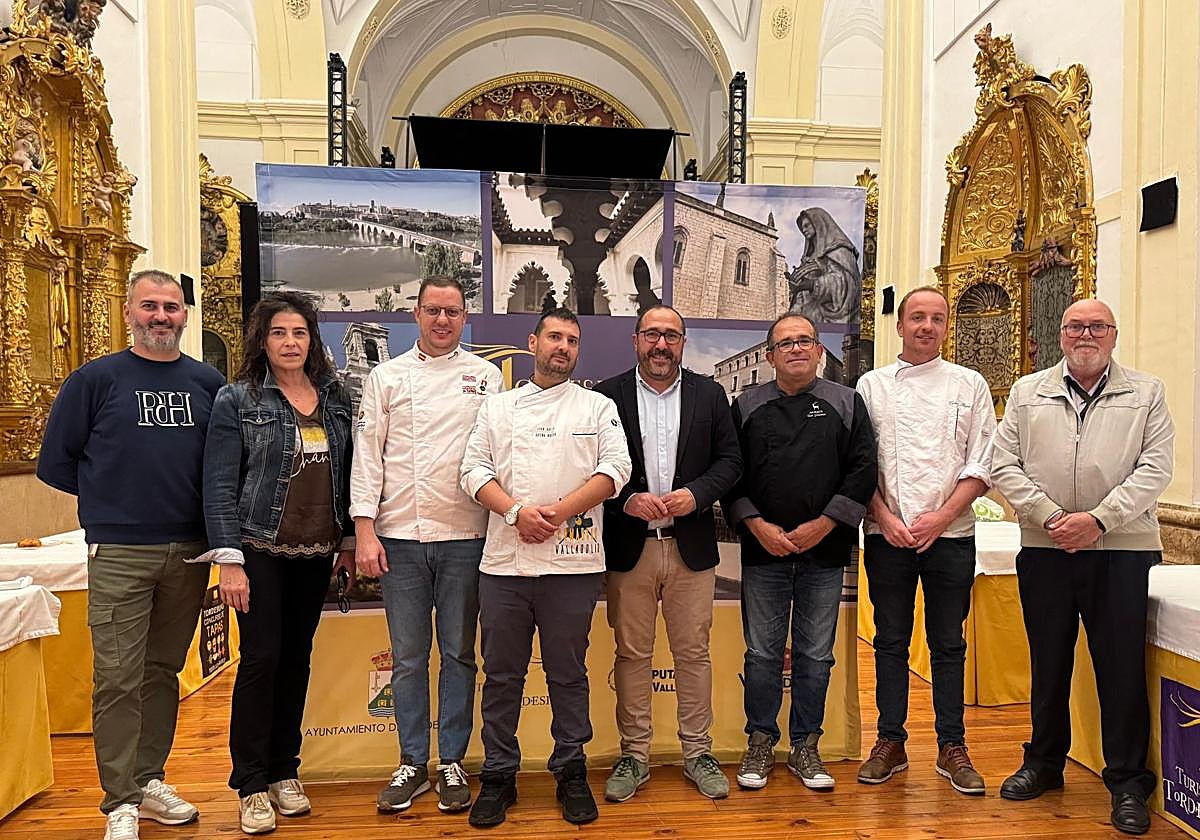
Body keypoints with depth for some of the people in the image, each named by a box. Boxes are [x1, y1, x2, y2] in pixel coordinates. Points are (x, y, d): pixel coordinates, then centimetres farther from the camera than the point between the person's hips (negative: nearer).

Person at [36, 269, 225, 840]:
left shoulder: (209, 383, 7)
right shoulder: (96, 379, -1)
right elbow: (55, 462, 3)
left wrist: (198, 503, 2)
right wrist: (112, 499, 5)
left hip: (189, 551, 3)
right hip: (119, 553, -3)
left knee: (164, 671, 13)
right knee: (118, 678, 0)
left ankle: (149, 779, 27)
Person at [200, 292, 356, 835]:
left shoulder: (335, 397, 7)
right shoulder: (237, 400, -5)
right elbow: (219, 485, -8)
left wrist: (350, 540, 9)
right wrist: (229, 560, -14)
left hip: (316, 554, 4)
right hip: (260, 551, -4)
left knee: (297, 659, 11)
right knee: (260, 659, -2)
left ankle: (284, 772, 25)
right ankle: (251, 786, 13)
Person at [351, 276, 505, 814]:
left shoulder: (486, 376, 5)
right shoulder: (387, 377, 6)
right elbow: (367, 455, 3)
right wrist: (365, 530, -4)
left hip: (465, 536, 0)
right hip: (400, 535, 1)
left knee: (458, 653, 9)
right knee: (408, 657, 9)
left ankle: (452, 762, 22)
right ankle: (412, 762, 24)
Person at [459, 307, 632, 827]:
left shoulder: (598, 408, 8)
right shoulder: (498, 408, 12)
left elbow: (614, 470, -3)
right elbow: (475, 471, 5)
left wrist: (559, 512, -14)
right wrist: (517, 511, -12)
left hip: (572, 563, -1)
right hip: (504, 561, 2)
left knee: (568, 674, 9)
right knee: (502, 674, 10)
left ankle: (571, 772, 26)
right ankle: (498, 776, 25)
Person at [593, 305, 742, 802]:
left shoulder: (710, 395, 7)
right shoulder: (607, 396, 1)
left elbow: (730, 459, 5)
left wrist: (696, 494, -11)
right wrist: (626, 500, -16)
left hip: (690, 546, 1)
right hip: (628, 547, -1)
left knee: (693, 653, 10)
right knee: (632, 654, 8)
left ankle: (698, 753, 25)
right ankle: (634, 755, 23)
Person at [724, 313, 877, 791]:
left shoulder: (846, 403, 6)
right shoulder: (746, 407, 7)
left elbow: (863, 469, 0)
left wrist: (822, 526, -8)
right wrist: (757, 525, -8)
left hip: (824, 552, 0)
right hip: (763, 550, 0)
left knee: (815, 656, 8)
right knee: (762, 654, 6)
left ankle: (806, 747, 23)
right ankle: (760, 744, 22)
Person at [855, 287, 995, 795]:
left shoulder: (970, 385, 6)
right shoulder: (871, 385, 6)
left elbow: (981, 463, 1)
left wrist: (942, 516, -10)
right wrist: (885, 518, -8)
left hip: (950, 534, 0)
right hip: (887, 535, 0)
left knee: (948, 644, 8)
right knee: (891, 641, 8)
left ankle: (952, 747, 21)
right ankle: (891, 742, 20)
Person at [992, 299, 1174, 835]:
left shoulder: (1146, 394, 7)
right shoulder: (1027, 393, 9)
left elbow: (1155, 468, -3)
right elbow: (1004, 465, 3)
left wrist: (1099, 519, -14)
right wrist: (1050, 516, -9)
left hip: (1122, 550, -1)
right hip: (1044, 550, 2)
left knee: (1122, 666, 3)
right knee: (1047, 662, 12)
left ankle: (1127, 781, 18)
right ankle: (1044, 764, 28)